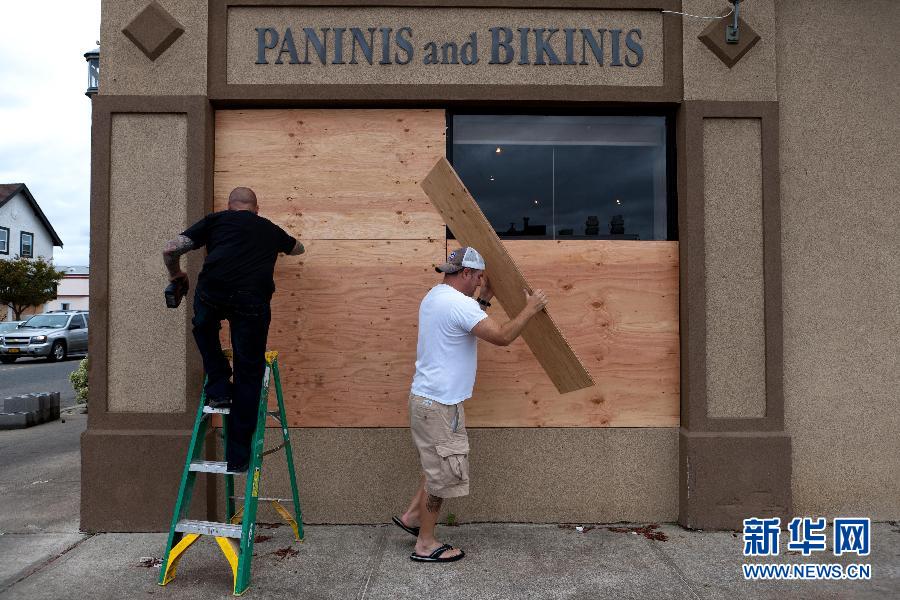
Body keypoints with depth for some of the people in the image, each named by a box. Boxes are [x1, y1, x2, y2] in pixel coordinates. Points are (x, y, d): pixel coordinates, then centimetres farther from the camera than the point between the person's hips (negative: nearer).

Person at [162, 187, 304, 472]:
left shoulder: (216, 220, 23)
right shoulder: (270, 229, 29)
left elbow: (171, 249, 16)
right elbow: (298, 248, 51)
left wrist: (176, 275, 36)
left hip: (211, 292, 0)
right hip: (253, 301, 1)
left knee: (204, 329, 36)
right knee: (248, 376, 11)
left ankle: (218, 389, 25)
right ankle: (237, 456, 15)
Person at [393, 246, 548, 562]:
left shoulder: (435, 296, 11)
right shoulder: (458, 303, -22)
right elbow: (502, 336, -24)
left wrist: (483, 299, 17)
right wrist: (530, 309, -11)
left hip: (428, 397, 10)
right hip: (439, 405, -10)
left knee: (440, 465, 25)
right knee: (442, 472, 4)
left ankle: (411, 516, 34)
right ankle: (425, 545, 18)